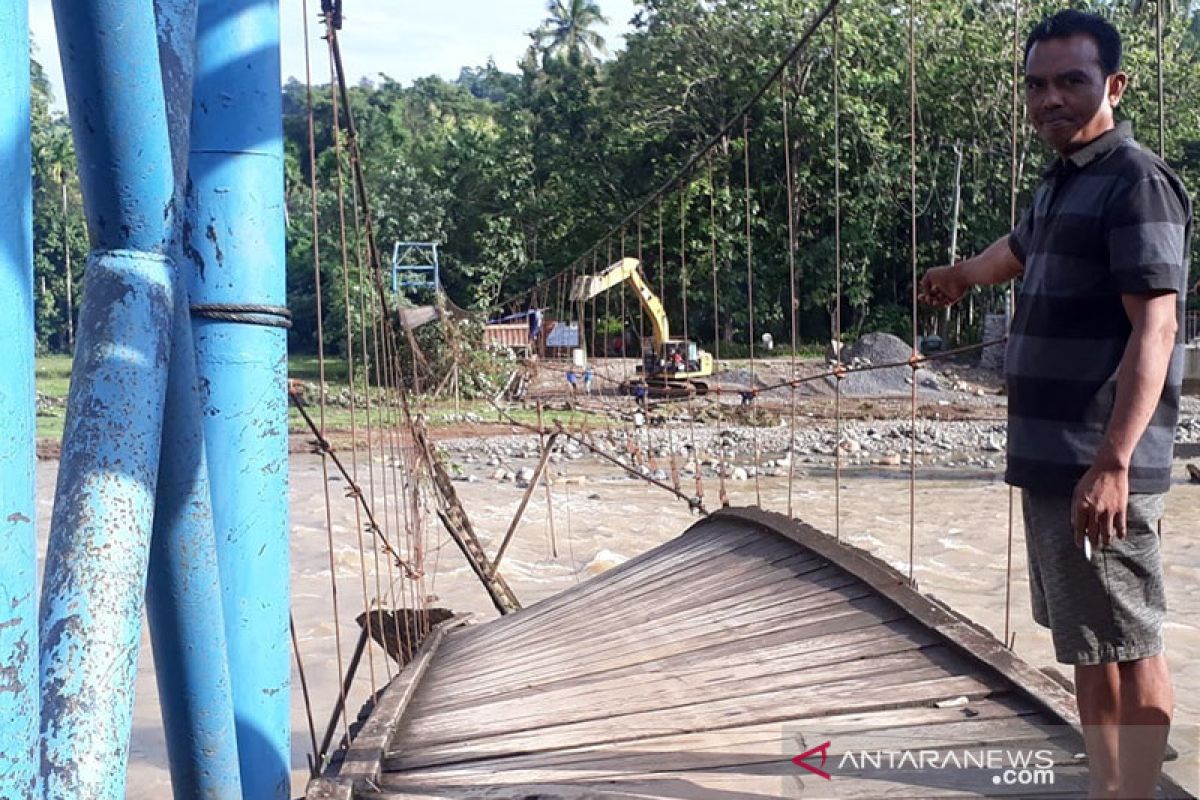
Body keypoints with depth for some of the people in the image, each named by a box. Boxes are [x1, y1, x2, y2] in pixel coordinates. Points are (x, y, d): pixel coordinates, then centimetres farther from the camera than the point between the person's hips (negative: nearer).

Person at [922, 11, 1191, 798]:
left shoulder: (1136, 181, -11)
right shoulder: (1061, 183, 15)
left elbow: (1155, 330, -19)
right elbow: (1018, 249, 38)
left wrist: (1112, 463, -28)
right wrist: (961, 275, 58)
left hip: (1097, 467, -9)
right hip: (1052, 459, 9)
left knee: (1129, 650, -1)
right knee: (1092, 647, 16)